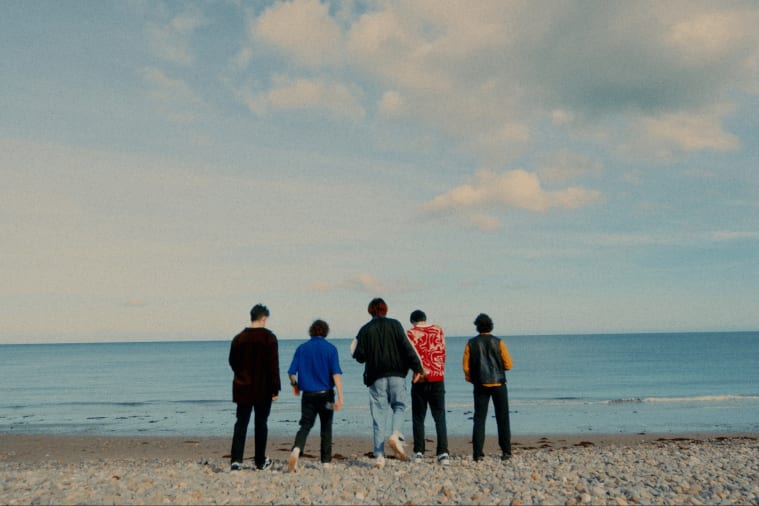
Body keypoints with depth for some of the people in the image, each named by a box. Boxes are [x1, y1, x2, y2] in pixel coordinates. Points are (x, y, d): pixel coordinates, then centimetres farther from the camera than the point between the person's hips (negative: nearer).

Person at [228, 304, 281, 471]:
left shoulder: (239, 338, 2)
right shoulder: (269, 337, -10)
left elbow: (233, 362, 11)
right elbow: (273, 365, -12)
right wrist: (275, 389, -8)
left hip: (243, 388, 3)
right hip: (263, 389, -2)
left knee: (241, 423, 7)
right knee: (261, 423, 9)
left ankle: (236, 460, -4)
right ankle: (261, 461, 19)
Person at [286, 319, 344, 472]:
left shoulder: (302, 348, 1)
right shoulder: (330, 348, -4)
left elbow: (292, 372, 0)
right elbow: (336, 373, -14)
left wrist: (295, 385, 20)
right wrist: (340, 397, -16)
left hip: (308, 394, 1)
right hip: (326, 394, -1)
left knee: (305, 425, 7)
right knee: (326, 428, 12)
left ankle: (296, 450, -20)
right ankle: (326, 462, 15)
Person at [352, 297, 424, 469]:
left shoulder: (365, 329, 4)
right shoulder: (395, 324, 3)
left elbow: (360, 357, 1)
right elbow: (407, 347, -5)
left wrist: (356, 352, 24)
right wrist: (416, 367, -3)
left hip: (376, 377, 1)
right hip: (396, 374, -1)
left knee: (379, 414, 4)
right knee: (399, 406, 13)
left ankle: (379, 456, 2)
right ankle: (395, 434, -16)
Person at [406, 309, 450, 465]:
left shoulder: (411, 333, -3)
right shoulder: (439, 330, 7)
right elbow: (443, 354, 12)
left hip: (420, 379, -2)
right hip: (438, 378, 2)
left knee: (418, 418, 10)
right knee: (440, 417, 4)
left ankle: (419, 452, 11)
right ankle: (443, 453, -5)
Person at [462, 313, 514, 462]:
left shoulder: (471, 344, 0)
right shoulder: (498, 342, -3)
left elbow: (466, 367, -1)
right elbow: (508, 365, -4)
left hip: (480, 386, 1)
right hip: (498, 384, -1)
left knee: (479, 419, 4)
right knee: (502, 419, 8)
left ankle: (477, 453, 0)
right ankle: (506, 452, 8)